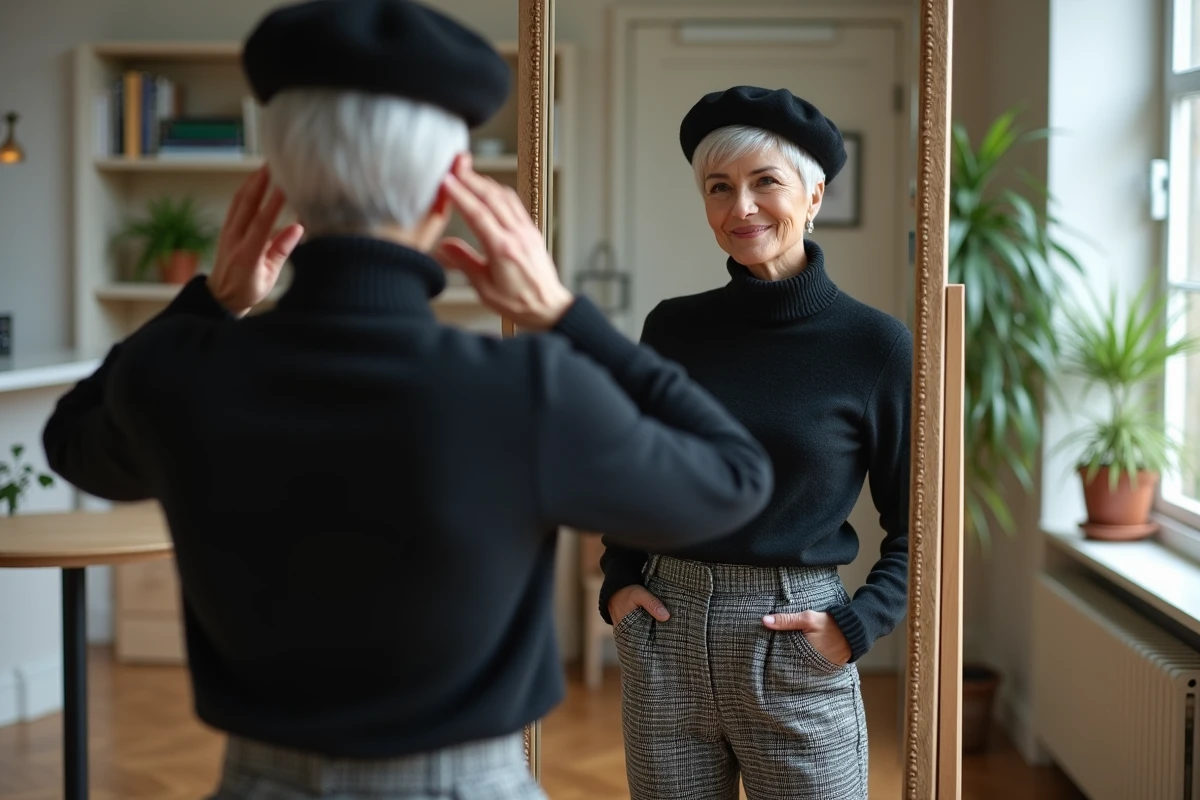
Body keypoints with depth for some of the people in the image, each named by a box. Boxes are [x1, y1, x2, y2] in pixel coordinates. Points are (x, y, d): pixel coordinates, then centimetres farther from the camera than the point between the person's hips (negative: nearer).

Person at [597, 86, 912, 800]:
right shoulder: (674, 327, 3)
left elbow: (916, 527, 1)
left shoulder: (875, 345, -6)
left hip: (795, 655, -3)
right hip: (664, 639, 3)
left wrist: (856, 627, -10)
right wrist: (618, 581, 3)